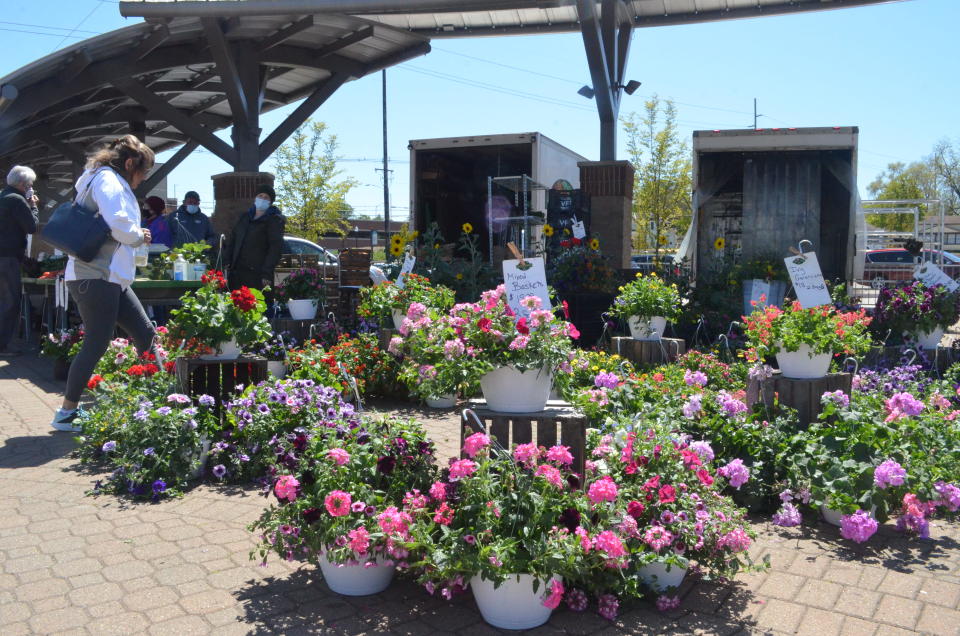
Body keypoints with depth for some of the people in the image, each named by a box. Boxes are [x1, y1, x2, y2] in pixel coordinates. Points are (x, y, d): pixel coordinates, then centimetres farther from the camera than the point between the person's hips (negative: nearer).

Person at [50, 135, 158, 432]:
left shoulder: (111, 181, 21)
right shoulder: (108, 180, -10)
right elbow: (119, 226, -24)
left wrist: (136, 235, 11)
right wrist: (140, 235, -6)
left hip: (110, 276, 10)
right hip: (96, 276, -10)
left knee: (145, 334, 8)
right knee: (97, 345, -7)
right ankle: (66, 413, 3)